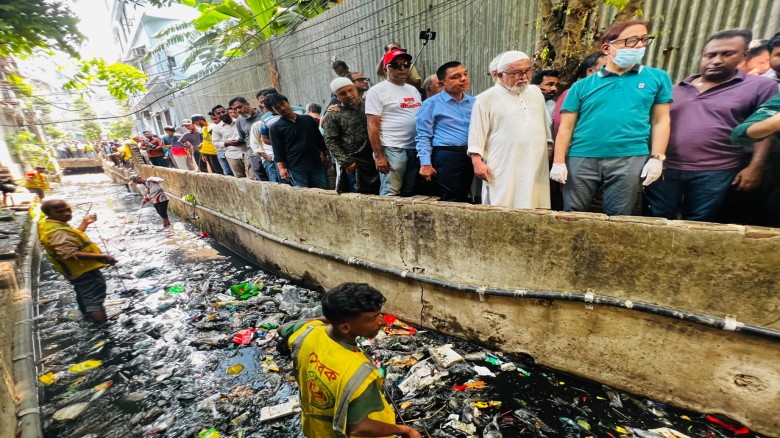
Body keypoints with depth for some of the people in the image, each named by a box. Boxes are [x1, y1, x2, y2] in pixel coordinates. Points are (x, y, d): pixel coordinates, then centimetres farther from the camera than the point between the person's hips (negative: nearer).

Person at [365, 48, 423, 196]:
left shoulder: (413, 90, 17)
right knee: (390, 194, -8)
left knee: (409, 193, 12)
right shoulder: (377, 91, -3)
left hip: (415, 149, 7)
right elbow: (372, 126, -9)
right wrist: (378, 156, -15)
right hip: (392, 150, -6)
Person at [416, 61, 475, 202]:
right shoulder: (431, 104, -2)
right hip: (446, 157, -5)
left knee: (464, 199, 15)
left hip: (471, 157, 6)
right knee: (451, 202, -1)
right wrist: (425, 163, -14)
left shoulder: (474, 102, 14)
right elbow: (423, 136, -6)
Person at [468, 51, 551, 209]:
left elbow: (545, 126, 23)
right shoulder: (487, 99, -3)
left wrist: (548, 147, 21)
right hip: (504, 170, -5)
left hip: (535, 168, 6)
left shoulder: (536, 92, 16)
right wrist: (477, 162, -13)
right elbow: (477, 135, -7)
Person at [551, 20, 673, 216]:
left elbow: (660, 121, 9)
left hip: (630, 159, 1)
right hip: (582, 158, -1)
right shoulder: (582, 86, 6)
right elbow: (566, 127, 3)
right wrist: (558, 162, -5)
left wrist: (656, 158, 0)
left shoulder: (658, 78, 11)